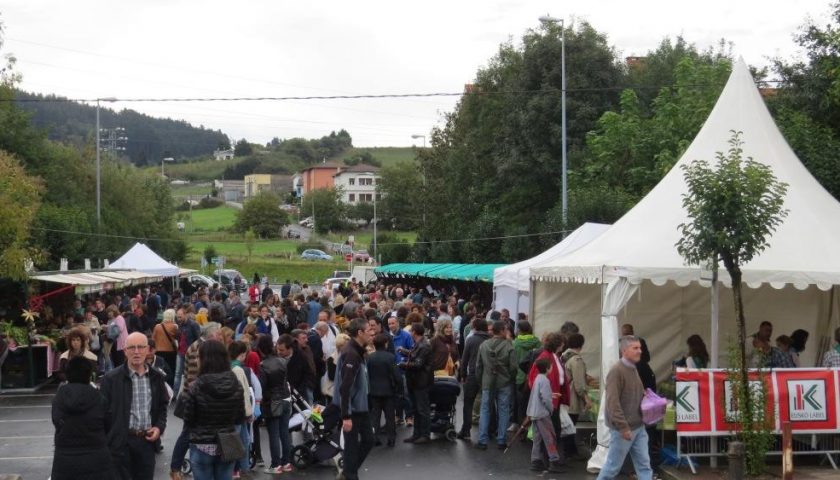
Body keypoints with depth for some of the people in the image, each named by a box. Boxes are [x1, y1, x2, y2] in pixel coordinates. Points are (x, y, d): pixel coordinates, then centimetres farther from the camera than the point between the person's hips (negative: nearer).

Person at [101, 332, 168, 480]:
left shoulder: (157, 377, 8)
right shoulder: (111, 378, -6)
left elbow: (163, 406, 19)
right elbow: (105, 412, -5)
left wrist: (159, 427, 2)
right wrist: (107, 441, -9)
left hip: (147, 440, 4)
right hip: (121, 442, -4)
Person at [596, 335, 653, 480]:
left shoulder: (633, 369, 11)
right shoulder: (616, 371, -18)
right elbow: (613, 402, -23)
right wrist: (623, 427, -25)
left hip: (639, 427, 8)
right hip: (624, 428, -8)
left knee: (644, 464, 6)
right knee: (614, 465, 5)